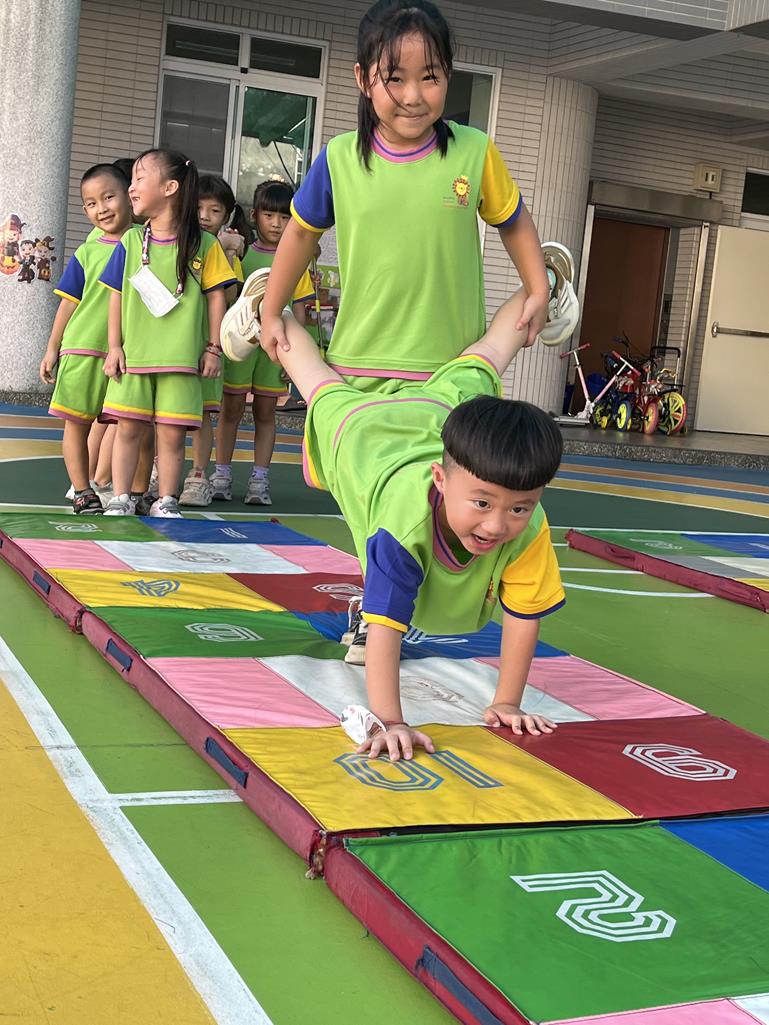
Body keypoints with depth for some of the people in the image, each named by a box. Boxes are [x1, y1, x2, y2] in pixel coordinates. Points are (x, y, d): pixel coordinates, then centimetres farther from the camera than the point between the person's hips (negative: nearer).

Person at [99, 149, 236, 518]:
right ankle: (120, 498, 12)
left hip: (182, 357, -2)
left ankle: (166, 502, 11)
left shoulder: (204, 244, 0)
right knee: (128, 427, 3)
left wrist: (213, 348, 0)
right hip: (133, 353, 2)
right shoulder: (131, 241, 7)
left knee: (172, 432, -1)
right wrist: (114, 346, 3)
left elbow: (215, 296, 3)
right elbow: (117, 295, 9)